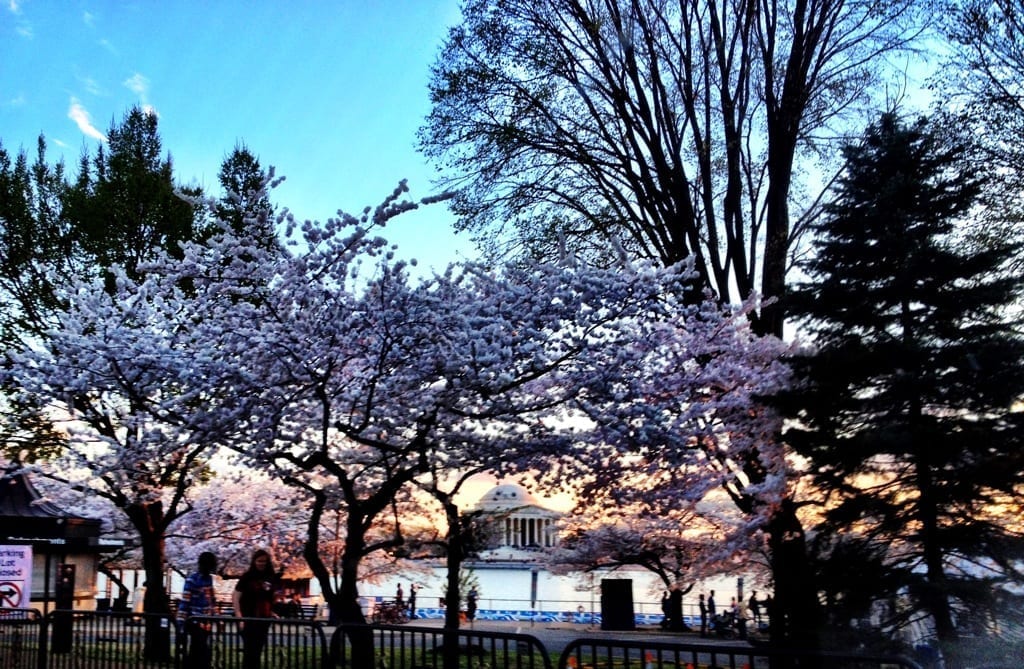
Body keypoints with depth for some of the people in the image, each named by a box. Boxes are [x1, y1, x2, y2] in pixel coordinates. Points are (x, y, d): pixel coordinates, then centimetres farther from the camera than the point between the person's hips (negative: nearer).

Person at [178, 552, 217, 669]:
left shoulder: (209, 578, 9)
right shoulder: (192, 579, -12)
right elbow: (184, 602, -15)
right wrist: (181, 623, -17)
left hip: (206, 622, 7)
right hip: (195, 622, -7)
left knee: (196, 652, 13)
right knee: (203, 653, -9)